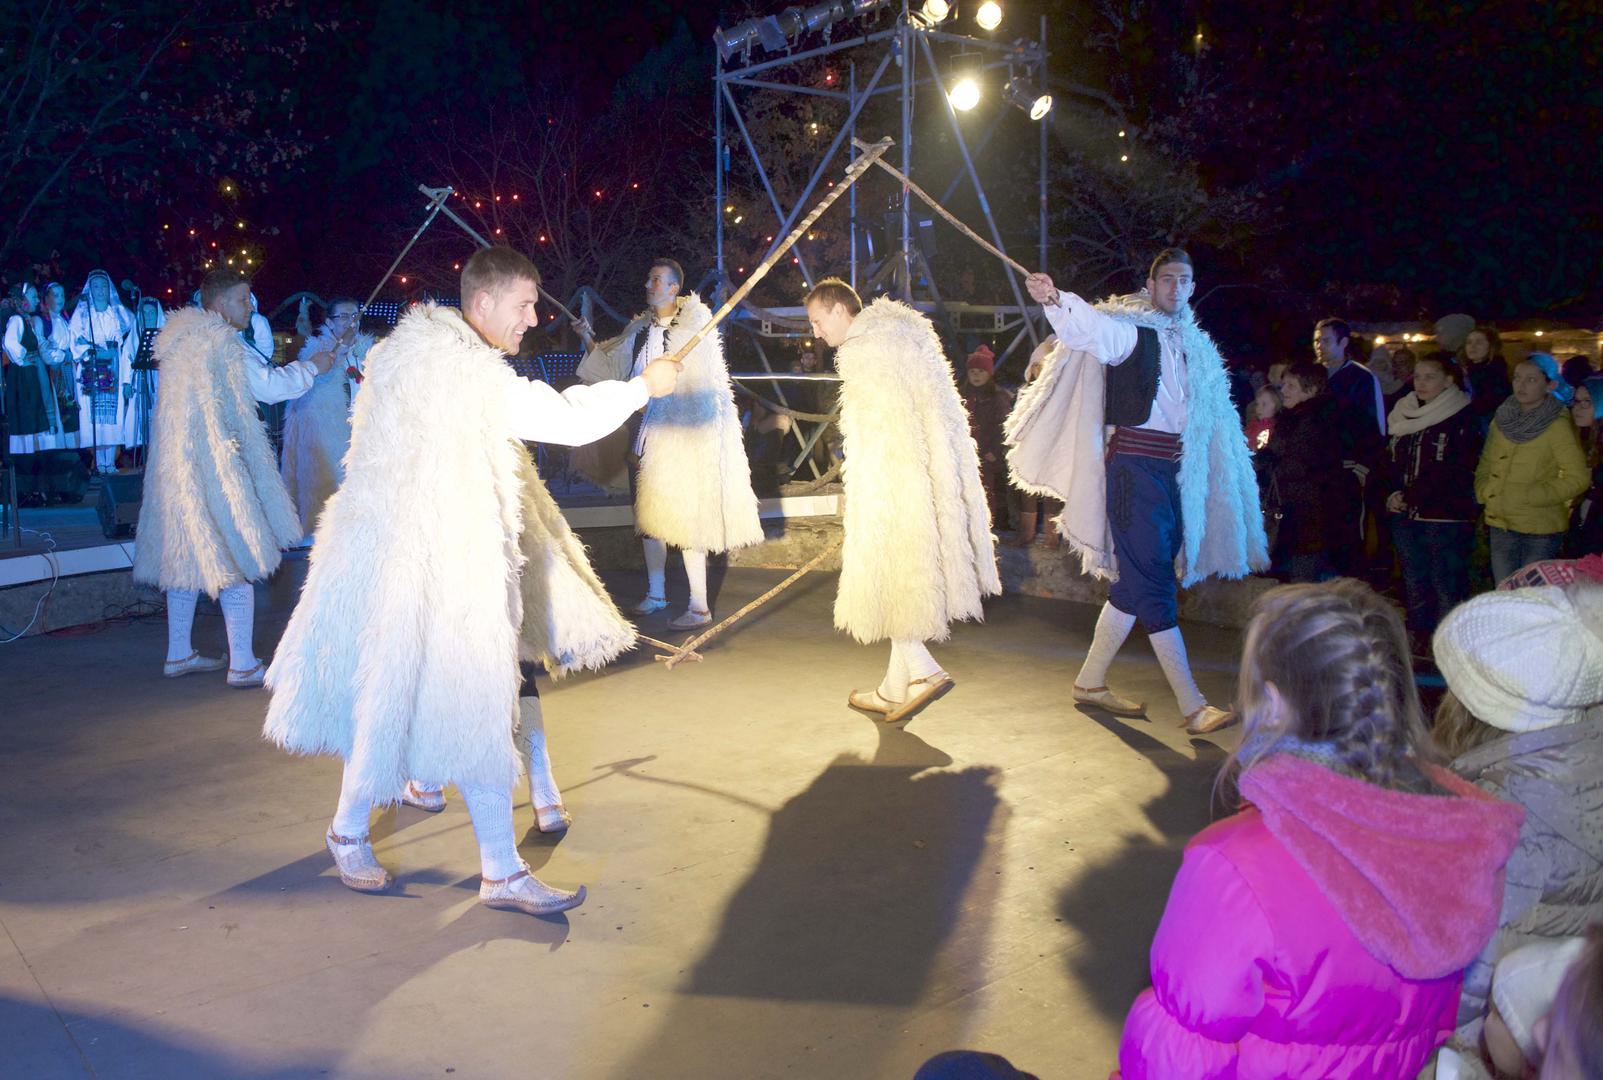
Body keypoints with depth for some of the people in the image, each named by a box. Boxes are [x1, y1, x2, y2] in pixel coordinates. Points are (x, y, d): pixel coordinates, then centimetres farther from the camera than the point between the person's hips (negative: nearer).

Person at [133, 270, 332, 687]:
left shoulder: (181, 340, 14)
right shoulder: (220, 342, -13)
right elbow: (269, 386, -11)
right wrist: (310, 367, 3)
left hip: (178, 464, 9)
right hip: (216, 463, -9)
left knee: (188, 555, 14)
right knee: (238, 557, -5)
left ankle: (179, 654, 20)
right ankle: (242, 664, -4)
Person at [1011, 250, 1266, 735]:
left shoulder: (1195, 344, 17)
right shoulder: (1130, 329, -4)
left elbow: (1213, 416, 24)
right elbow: (1090, 325, -25)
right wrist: (1055, 300, -46)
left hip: (1174, 469, 8)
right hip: (1134, 464, -8)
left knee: (1134, 581, 12)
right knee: (1154, 584, -7)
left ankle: (1090, 681, 25)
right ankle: (1193, 707, -6)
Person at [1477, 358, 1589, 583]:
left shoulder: (1557, 425, -11)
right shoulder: (1502, 419, 7)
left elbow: (1578, 478, -13)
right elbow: (1485, 464, 18)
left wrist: (1530, 495, -17)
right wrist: (1483, 492, 0)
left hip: (1540, 530, -5)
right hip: (1500, 525, 5)